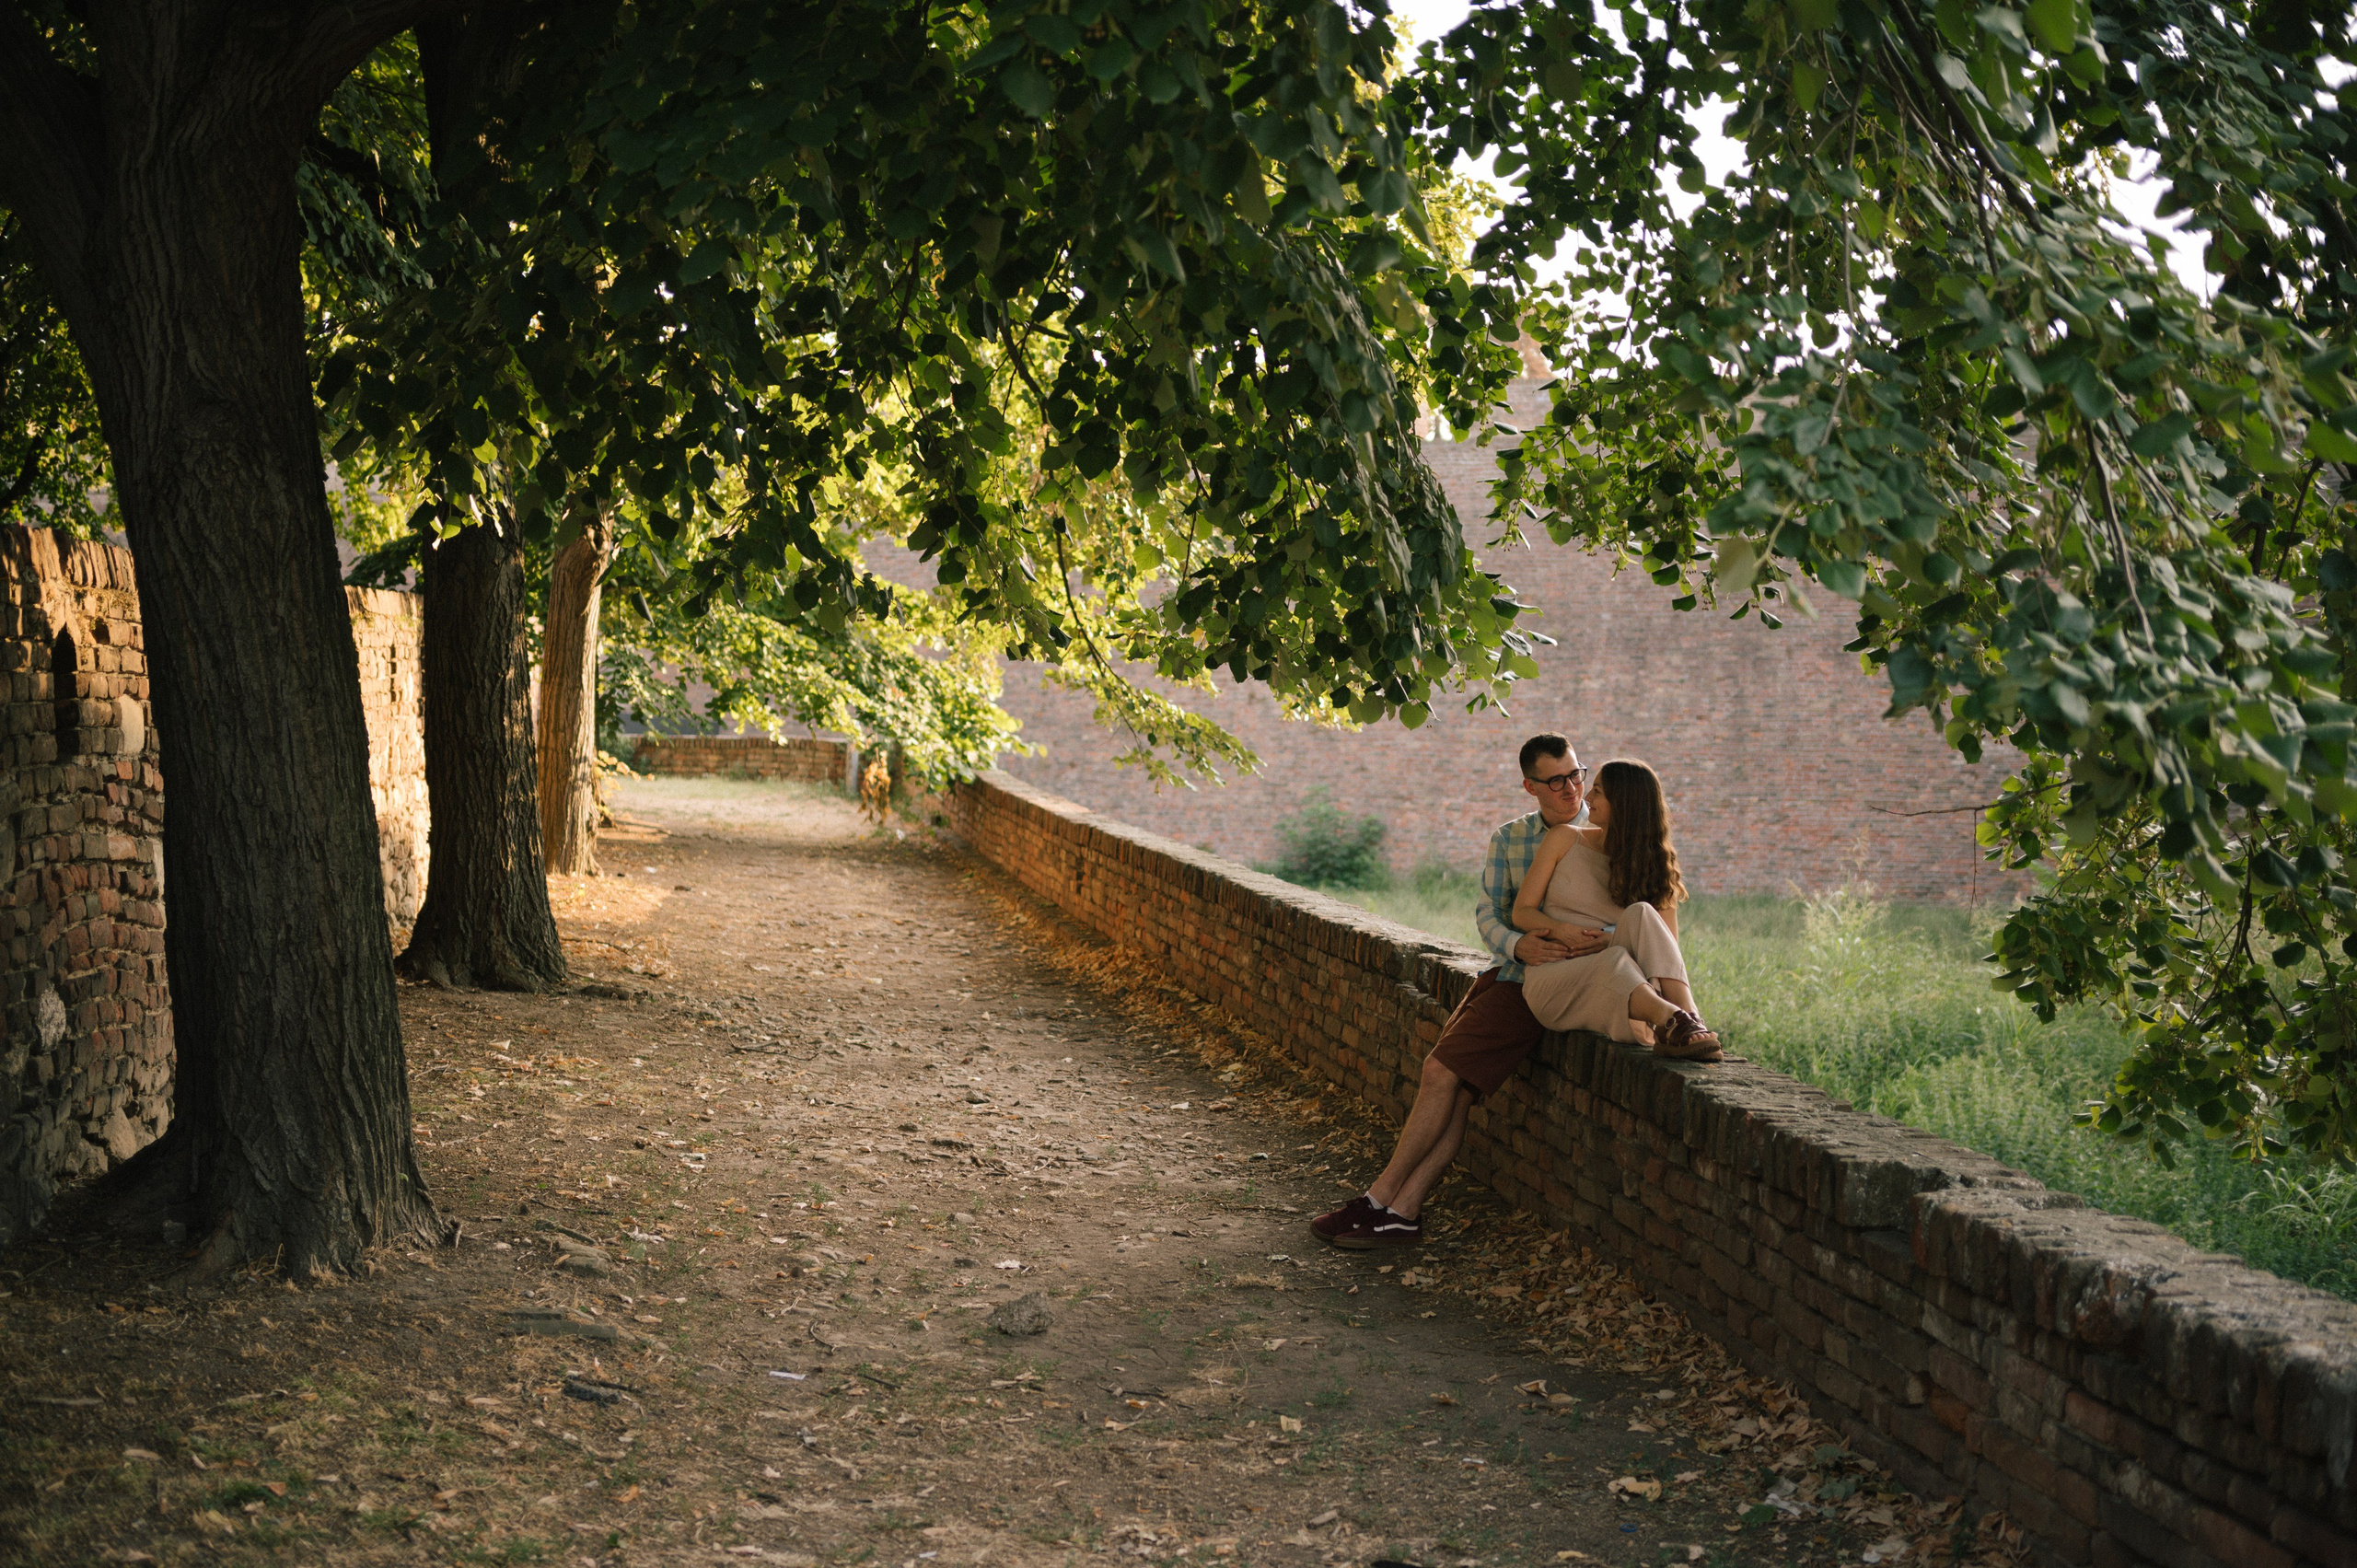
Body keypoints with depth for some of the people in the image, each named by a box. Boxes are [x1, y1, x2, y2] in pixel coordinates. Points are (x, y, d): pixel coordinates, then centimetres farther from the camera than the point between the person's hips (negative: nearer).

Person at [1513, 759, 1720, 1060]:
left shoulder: (1654, 866, 9)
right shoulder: (1565, 839, 10)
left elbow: (1667, 949, 3)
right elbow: (1522, 911, 8)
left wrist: (1604, 940, -13)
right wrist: (1565, 932, -13)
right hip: (1552, 981, -1)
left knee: (1641, 913, -29)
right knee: (1615, 959, -36)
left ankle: (1690, 1022, -49)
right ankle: (1675, 1022, -64)